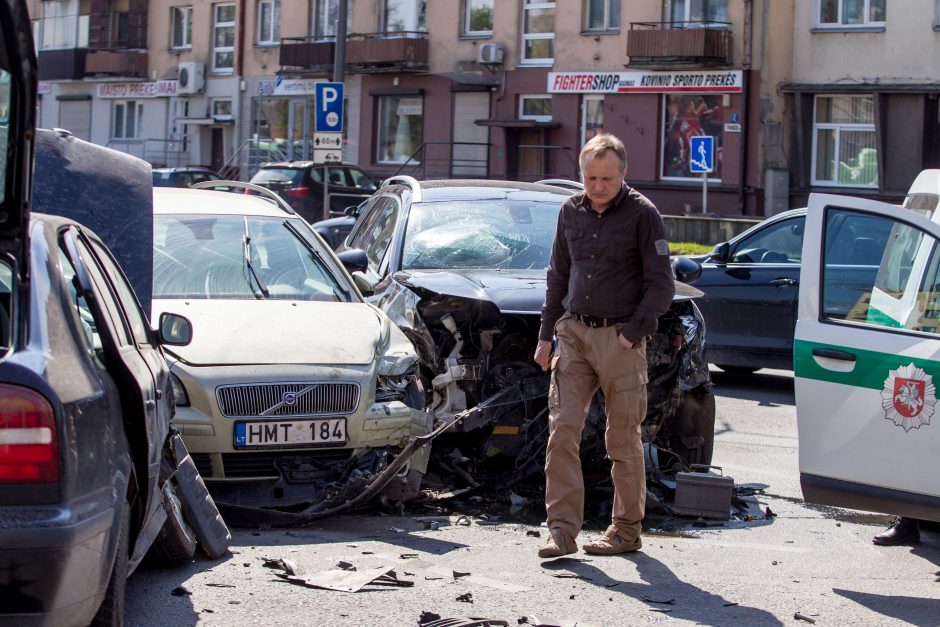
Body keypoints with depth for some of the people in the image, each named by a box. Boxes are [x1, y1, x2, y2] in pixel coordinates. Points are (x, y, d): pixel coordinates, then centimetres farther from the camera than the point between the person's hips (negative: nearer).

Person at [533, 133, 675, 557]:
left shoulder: (642, 215, -5)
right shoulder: (572, 212, 10)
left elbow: (661, 285, -4)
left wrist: (633, 332, -11)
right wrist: (546, 333, 13)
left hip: (620, 338, -4)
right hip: (574, 333, 4)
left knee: (623, 439, 4)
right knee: (562, 430, -6)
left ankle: (627, 530, 15)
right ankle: (562, 530, -4)